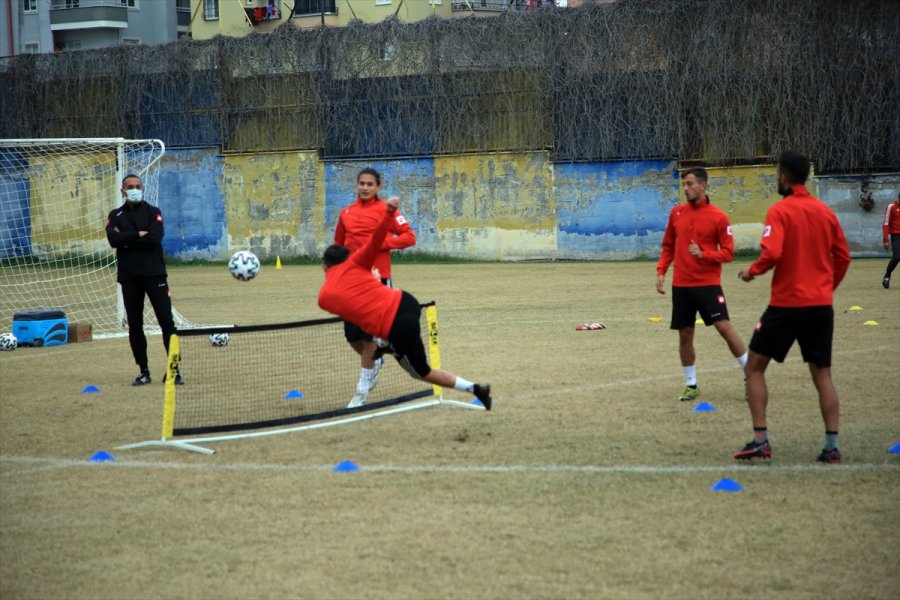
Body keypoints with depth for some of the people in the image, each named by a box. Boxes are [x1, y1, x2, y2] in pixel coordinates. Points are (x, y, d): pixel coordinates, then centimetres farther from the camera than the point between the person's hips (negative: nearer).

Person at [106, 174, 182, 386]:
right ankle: (143, 371, 13)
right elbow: (113, 239, -10)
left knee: (166, 321, -6)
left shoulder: (153, 212, 6)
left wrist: (126, 240, -10)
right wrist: (139, 235, -13)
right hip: (129, 276, 2)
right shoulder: (116, 216, 10)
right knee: (134, 325, 5)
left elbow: (155, 237, -13)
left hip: (154, 273, -2)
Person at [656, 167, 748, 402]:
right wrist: (661, 271, 5)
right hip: (681, 284, 4)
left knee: (724, 327, -13)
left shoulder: (718, 217, -6)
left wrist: (703, 254, -21)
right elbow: (668, 247, 17)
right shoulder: (676, 213, 8)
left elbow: (728, 253, -6)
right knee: (685, 335, 6)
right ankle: (691, 385, 19)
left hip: (708, 283, -4)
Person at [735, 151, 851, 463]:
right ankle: (832, 446, 2)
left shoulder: (780, 211, -10)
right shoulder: (825, 211, 8)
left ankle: (760, 439, 2)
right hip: (822, 304, 5)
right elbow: (843, 256, 11)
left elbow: (771, 253, -22)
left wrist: (752, 271, -3)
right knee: (822, 374, 10)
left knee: (755, 367, 9)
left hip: (787, 304, -5)